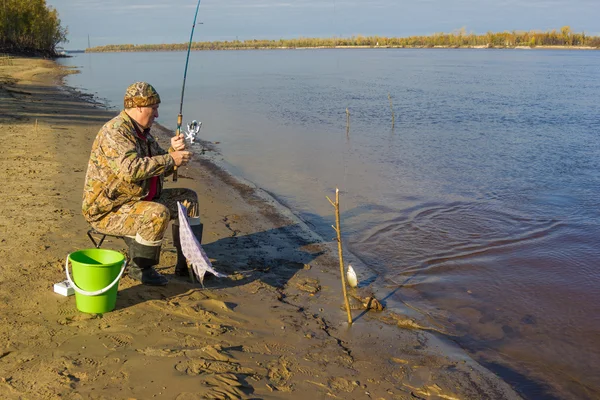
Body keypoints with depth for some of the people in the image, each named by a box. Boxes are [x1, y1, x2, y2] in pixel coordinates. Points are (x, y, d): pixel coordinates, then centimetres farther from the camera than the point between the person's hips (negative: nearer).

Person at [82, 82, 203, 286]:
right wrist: (171, 160, -29)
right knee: (158, 214, -34)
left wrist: (173, 151, -4)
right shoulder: (114, 132, -20)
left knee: (188, 198, 9)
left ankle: (188, 263, 9)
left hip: (138, 200, 10)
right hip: (107, 210, -10)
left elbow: (160, 169, 17)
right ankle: (139, 267, -11)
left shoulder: (143, 132, 12)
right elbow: (131, 169, -36)